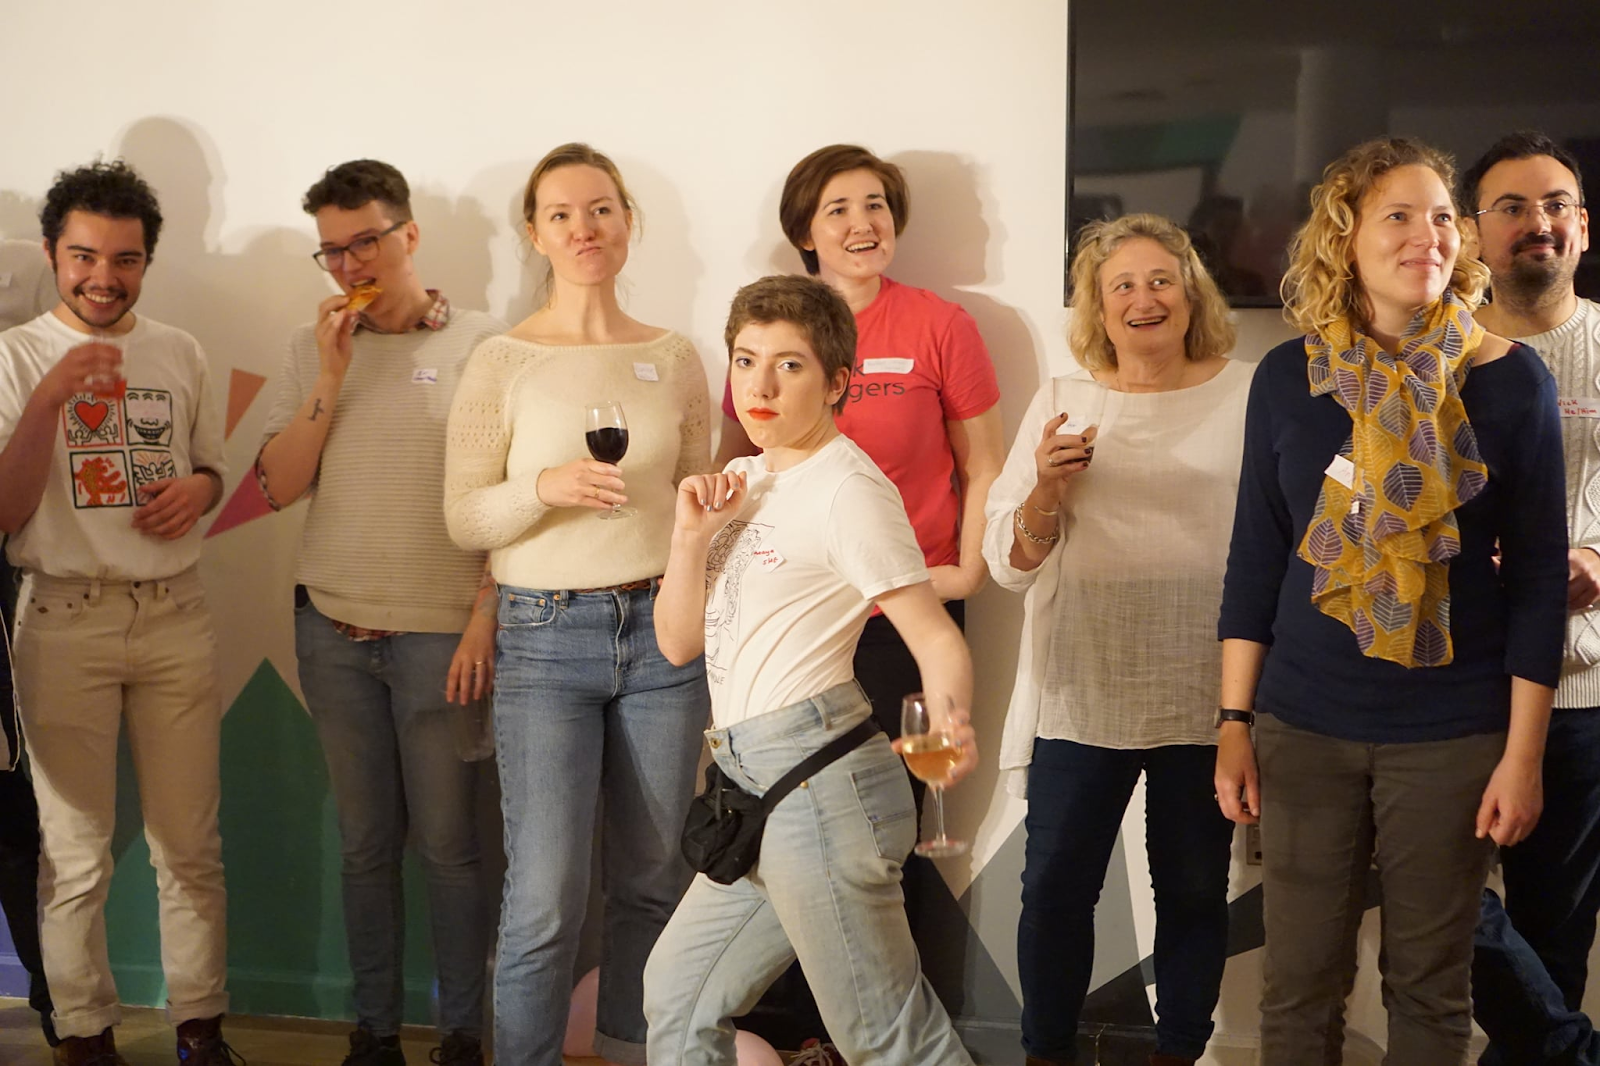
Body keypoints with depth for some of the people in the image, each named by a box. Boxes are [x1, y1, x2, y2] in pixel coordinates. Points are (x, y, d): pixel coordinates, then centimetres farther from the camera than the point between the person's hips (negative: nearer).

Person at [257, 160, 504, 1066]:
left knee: (448, 843, 1)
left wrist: (485, 620, -9)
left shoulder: (481, 345, -2)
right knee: (366, 842, 9)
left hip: (441, 632, -3)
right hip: (334, 629, 3)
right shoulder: (313, 348, 8)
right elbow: (280, 486, 3)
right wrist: (331, 379, -7)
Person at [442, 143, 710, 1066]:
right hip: (546, 639, -3)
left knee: (652, 882, 9)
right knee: (547, 898, -7)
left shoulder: (676, 359, 7)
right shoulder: (503, 362, -1)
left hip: (661, 631, 3)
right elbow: (464, 519, 0)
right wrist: (545, 487, -19)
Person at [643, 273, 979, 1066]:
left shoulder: (846, 487, -11)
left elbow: (936, 638, -16)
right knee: (678, 996, 18)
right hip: (753, 785, 9)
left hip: (815, 770, -9)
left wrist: (951, 722, -36)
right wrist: (693, 534, -4)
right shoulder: (744, 483, 15)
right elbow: (679, 643, 12)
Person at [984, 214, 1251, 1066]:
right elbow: (1010, 562, 5)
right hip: (1083, 688, 1)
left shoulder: (1247, 396, 2)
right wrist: (1047, 488, -13)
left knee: (1195, 889, 10)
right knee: (1055, 888, 3)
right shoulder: (1063, 402, 6)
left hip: (1206, 692, 0)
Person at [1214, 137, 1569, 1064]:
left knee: (1431, 986, 9)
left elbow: (1540, 574, -4)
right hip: (1305, 725, 2)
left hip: (1455, 733, -1)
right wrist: (1234, 722, 2)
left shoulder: (1510, 379, -6)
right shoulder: (1288, 377, 0)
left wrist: (1524, 751, -7)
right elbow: (1257, 559, 5)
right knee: (1299, 983, 8)